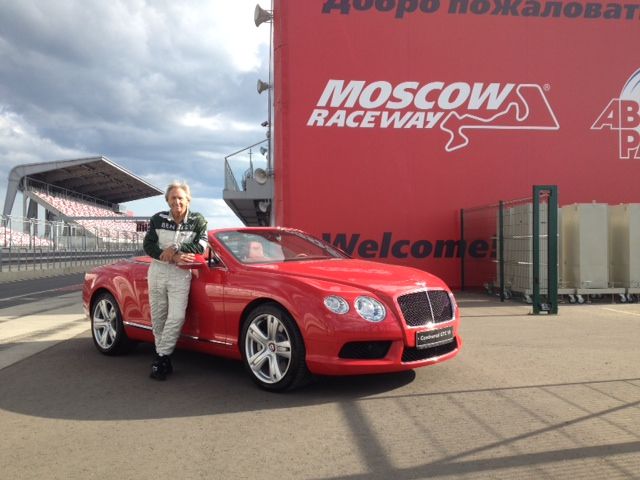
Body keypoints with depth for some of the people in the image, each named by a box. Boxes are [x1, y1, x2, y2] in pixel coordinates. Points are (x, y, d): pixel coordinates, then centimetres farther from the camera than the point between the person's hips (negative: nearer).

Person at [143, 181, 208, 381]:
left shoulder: (197, 221, 0)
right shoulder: (158, 219, 3)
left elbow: (201, 245, -10)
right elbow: (148, 245, -3)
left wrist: (175, 248, -19)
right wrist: (173, 257, -15)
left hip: (181, 274, -2)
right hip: (157, 272, 2)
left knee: (176, 317, -14)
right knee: (158, 318, 5)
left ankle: (161, 357, -3)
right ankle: (163, 359, 17)